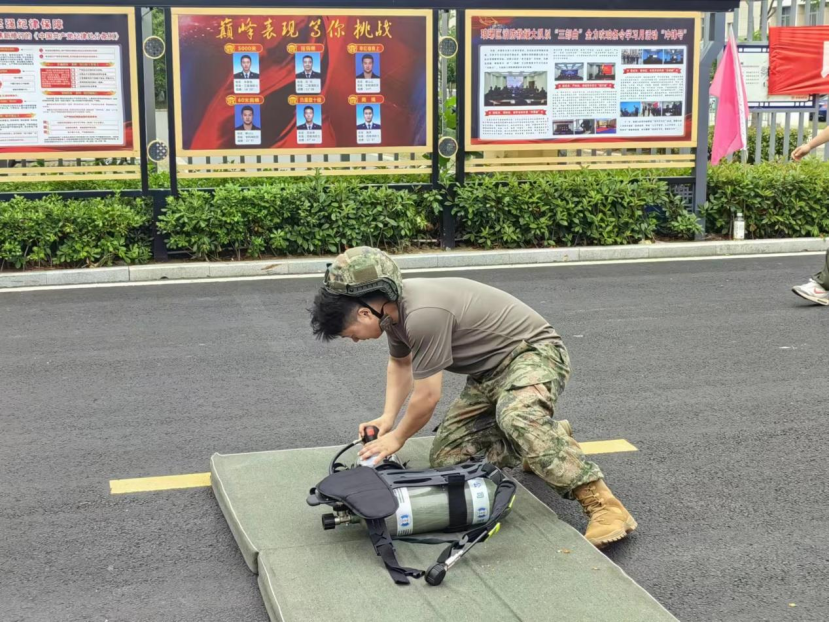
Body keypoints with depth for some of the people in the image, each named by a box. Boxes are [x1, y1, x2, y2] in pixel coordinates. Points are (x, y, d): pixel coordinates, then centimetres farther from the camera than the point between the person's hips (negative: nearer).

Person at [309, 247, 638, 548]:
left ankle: (602, 504, -34)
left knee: (516, 415, -40)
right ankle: (550, 443, 13)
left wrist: (397, 438, -4)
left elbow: (427, 397, -21)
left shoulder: (422, 314, -30)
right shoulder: (392, 307, 0)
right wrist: (387, 418, 8)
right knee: (446, 456, 0)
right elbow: (400, 363, 21)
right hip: (490, 370, 10)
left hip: (534, 352, -10)